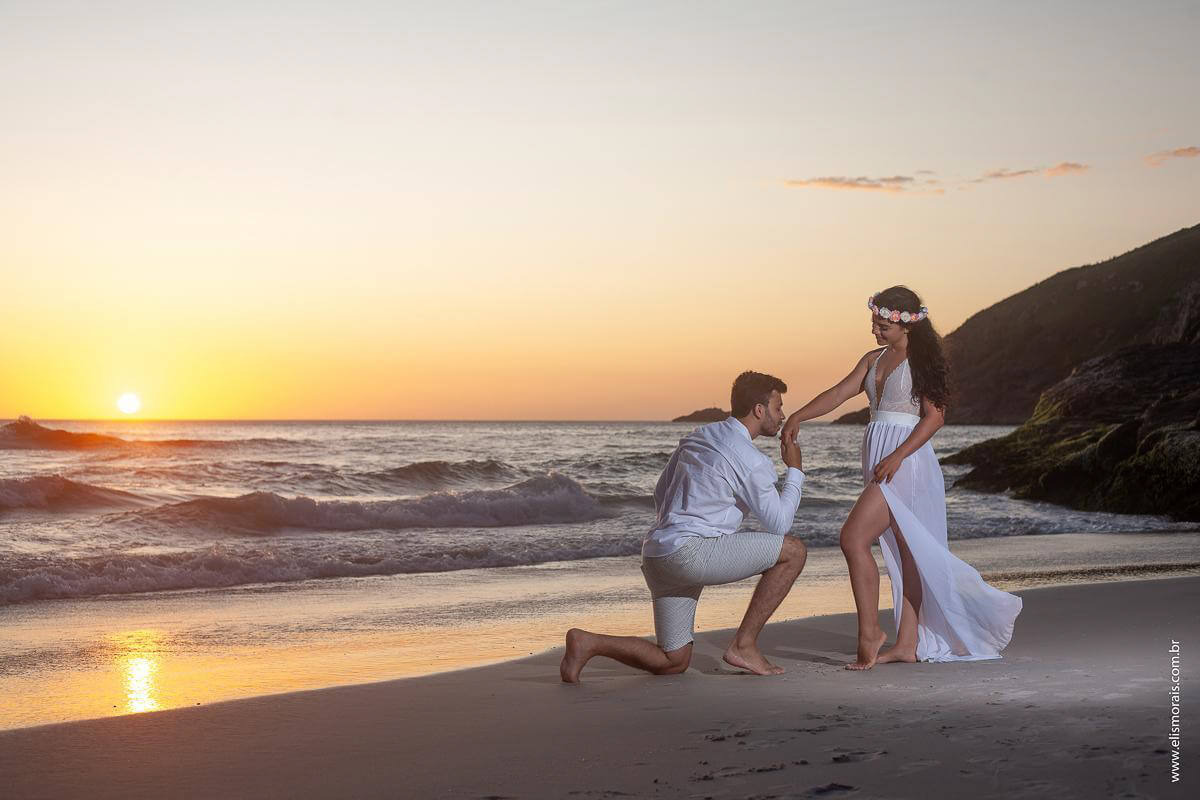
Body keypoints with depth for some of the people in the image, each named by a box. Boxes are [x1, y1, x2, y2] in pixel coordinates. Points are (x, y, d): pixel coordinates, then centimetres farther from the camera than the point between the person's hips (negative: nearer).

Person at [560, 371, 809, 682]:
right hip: (690, 552, -9)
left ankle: (588, 643, -3)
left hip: (656, 553, 9)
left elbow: (661, 495, 25)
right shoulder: (753, 461, -7)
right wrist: (795, 471, 11)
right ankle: (744, 645, 0)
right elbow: (779, 525, 0)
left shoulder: (698, 436, 18)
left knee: (672, 663, 16)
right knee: (793, 551, -2)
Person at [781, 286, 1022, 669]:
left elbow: (934, 416, -12)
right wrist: (798, 416, -7)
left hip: (906, 461, -8)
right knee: (906, 553, 10)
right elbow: (839, 393, 8)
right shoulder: (874, 360, 16)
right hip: (880, 461, 8)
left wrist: (897, 456, -21)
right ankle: (907, 644, 12)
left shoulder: (921, 361, -6)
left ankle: (869, 633, -11)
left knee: (854, 538, -17)